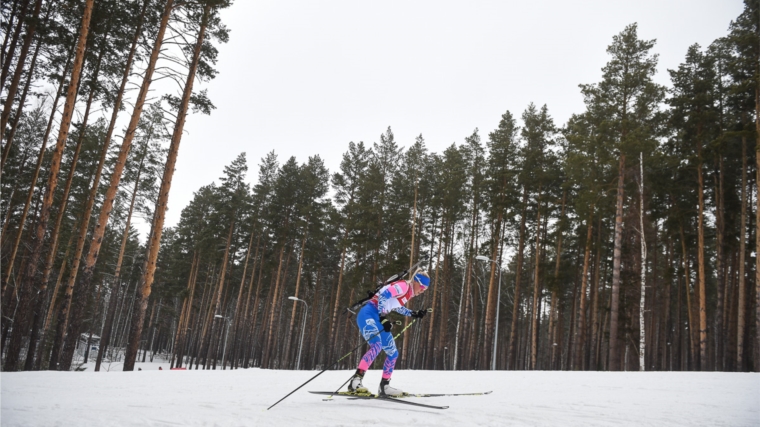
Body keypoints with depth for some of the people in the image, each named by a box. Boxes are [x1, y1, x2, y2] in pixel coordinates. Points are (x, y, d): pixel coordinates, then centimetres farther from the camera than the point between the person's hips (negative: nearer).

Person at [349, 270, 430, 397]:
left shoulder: (409, 293, 15)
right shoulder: (403, 286, -13)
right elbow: (383, 296, -23)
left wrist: (414, 314, 21)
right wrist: (383, 318, -26)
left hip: (378, 319, 10)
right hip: (368, 315, -10)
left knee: (393, 353, 11)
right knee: (376, 345, -30)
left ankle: (384, 386, 21)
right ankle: (355, 381, -34)